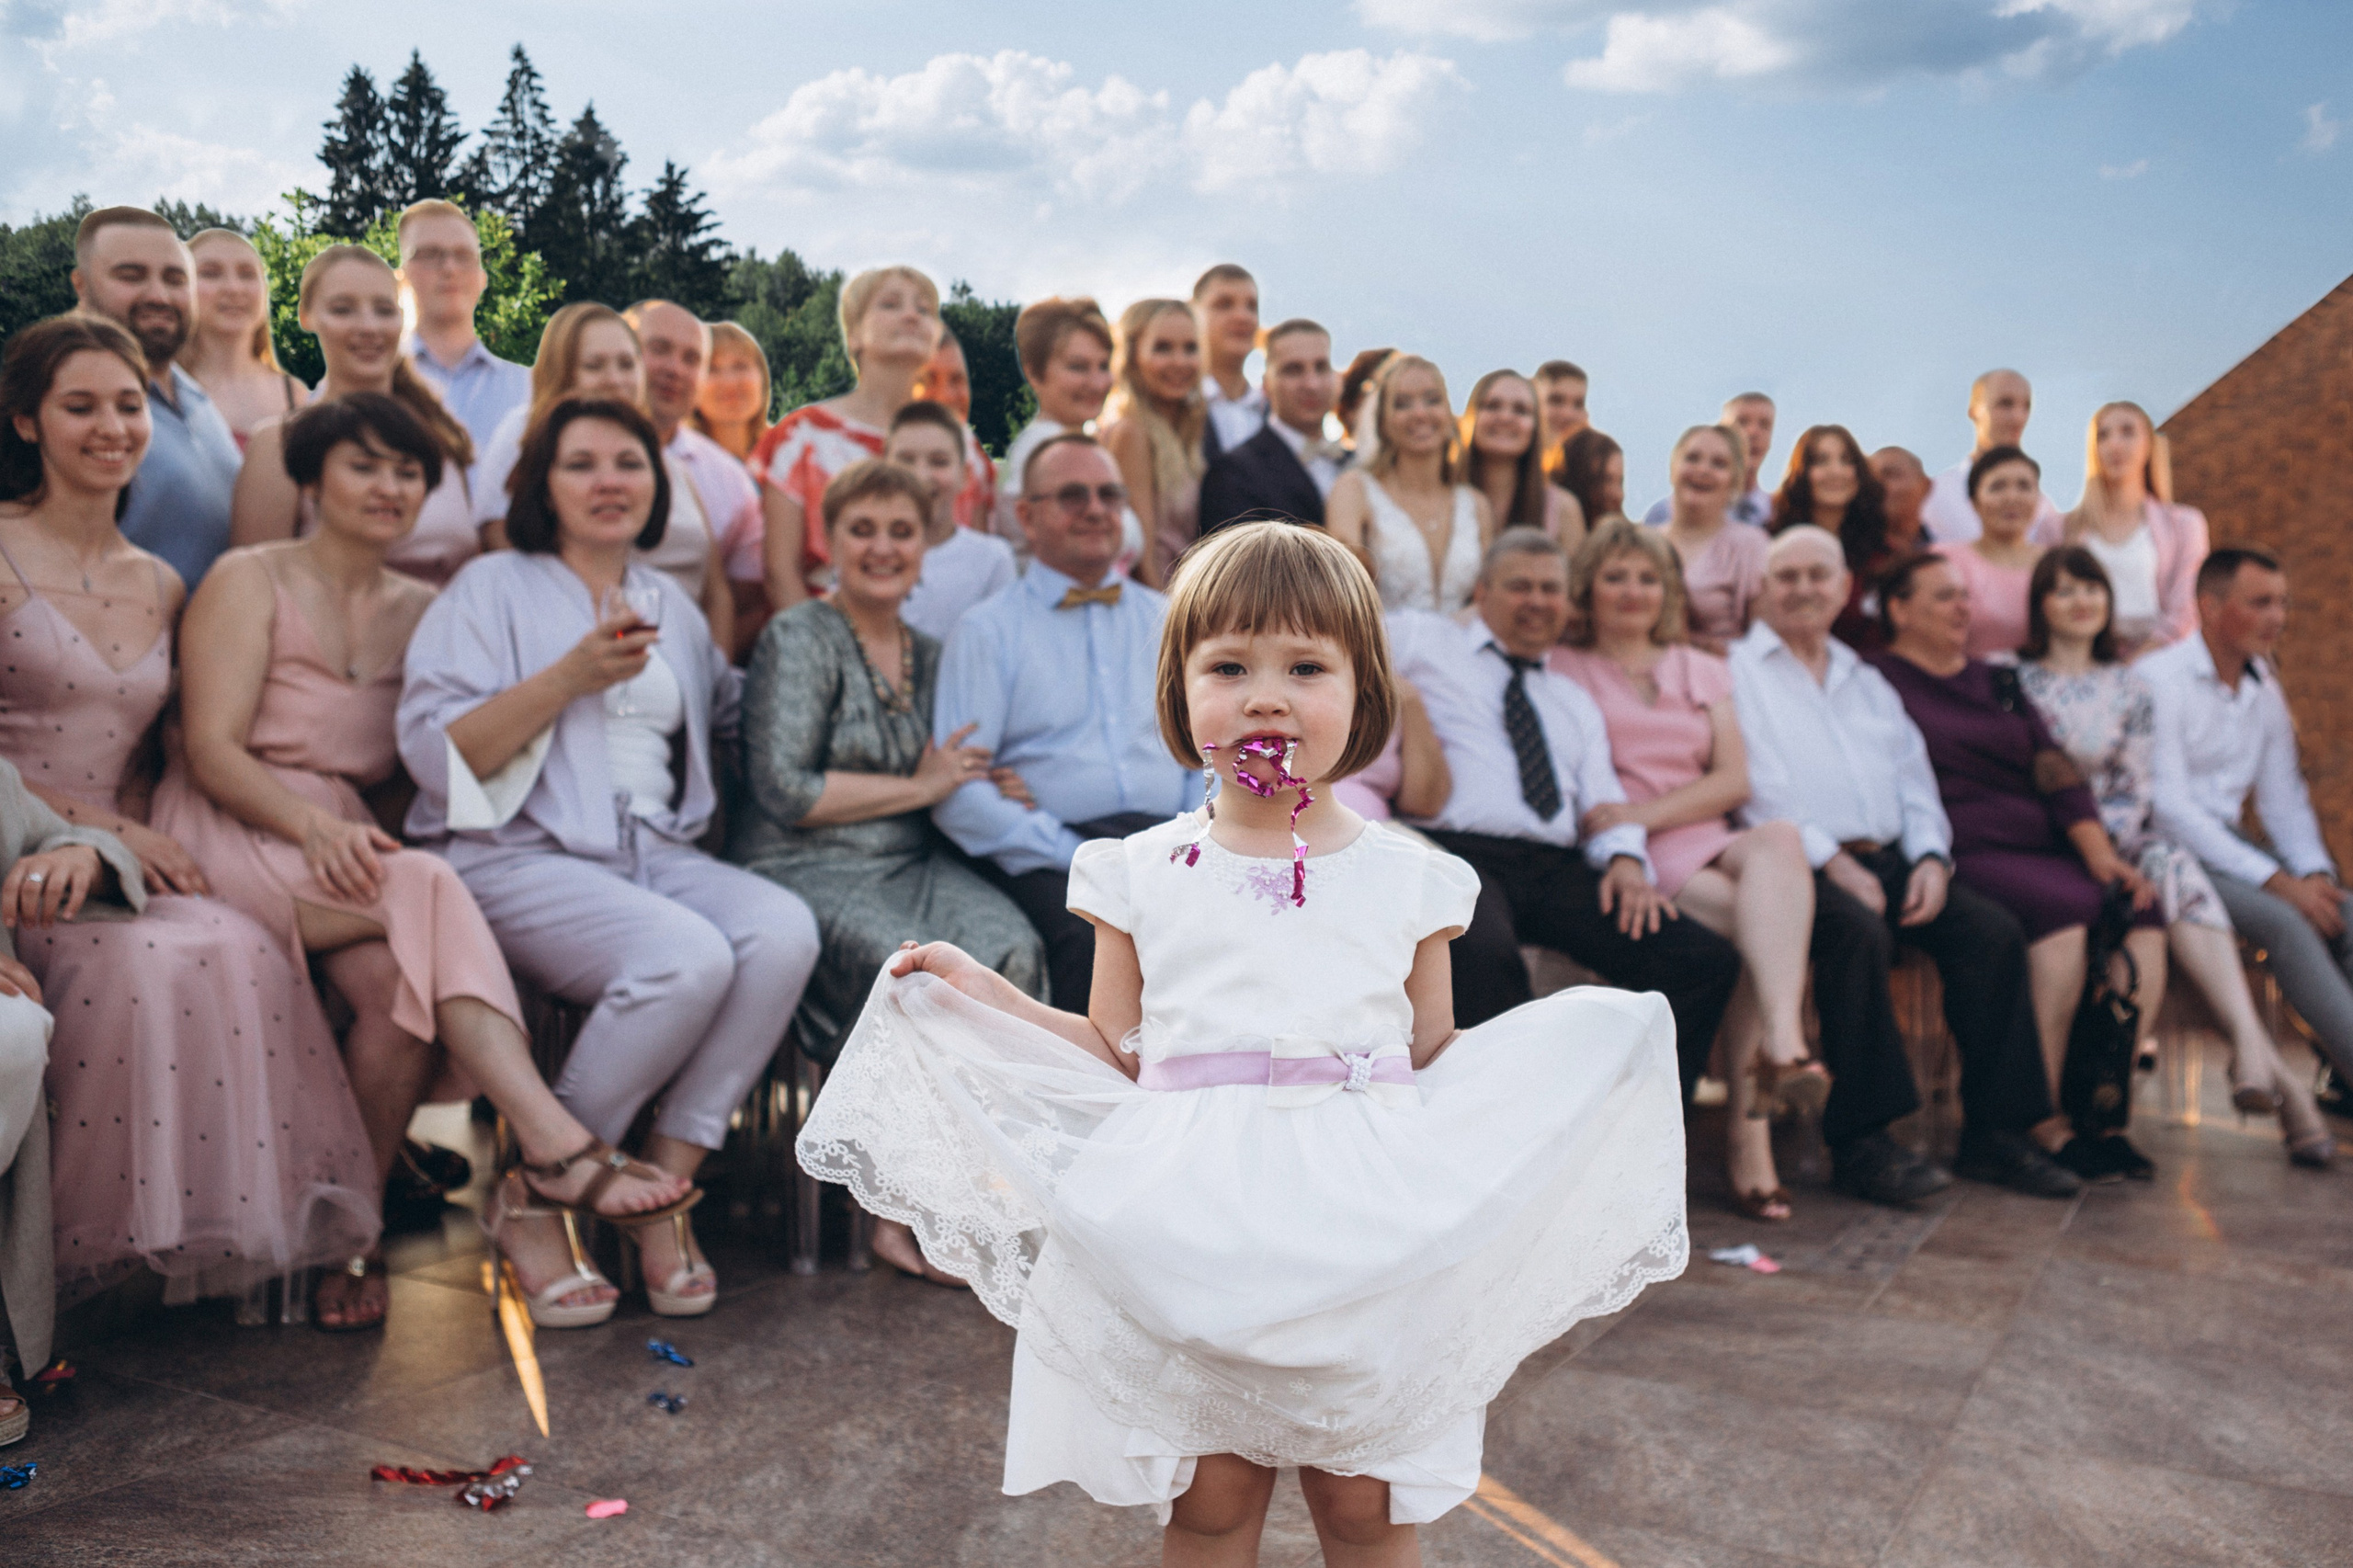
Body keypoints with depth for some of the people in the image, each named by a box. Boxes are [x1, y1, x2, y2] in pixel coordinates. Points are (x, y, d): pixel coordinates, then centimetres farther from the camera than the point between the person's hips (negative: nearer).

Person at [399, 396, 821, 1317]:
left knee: (783, 930, -26)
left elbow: (733, 712, 34)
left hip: (657, 854, 6)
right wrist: (569, 676, -16)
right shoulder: (494, 589, 4)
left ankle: (665, 1185, -16)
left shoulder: (670, 604, 22)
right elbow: (433, 750, -7)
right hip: (520, 857, -5)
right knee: (690, 957, -32)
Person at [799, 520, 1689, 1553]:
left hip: (1366, 1227, 1)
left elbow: (1434, 1058, 12)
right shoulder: (1141, 875, 5)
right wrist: (980, 992, 5)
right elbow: (1113, 1051, 12)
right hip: (1192, 1227, 0)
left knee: (1367, 1507, 4)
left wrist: (1569, 1044, -1)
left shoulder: (1410, 880, 6)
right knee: (1207, 1501, 3)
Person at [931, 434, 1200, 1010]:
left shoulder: (1167, 620, 23)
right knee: (1099, 936, -36)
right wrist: (1074, 856, -11)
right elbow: (957, 792, -1)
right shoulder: (987, 631, 9)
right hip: (1052, 857, -3)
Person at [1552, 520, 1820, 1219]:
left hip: (1705, 844, 3)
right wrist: (1618, 846, -17)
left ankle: (1780, 1037, -43)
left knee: (1780, 840, -33)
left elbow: (1733, 780, 10)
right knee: (1768, 925, -30)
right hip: (1629, 862, -3)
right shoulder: (1561, 670, 14)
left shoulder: (1703, 671, 25)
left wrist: (1646, 813, -8)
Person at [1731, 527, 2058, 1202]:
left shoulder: (1868, 682, 27)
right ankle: (1860, 1141, -27)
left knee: (1993, 930, -16)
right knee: (1858, 931, -35)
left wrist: (1931, 857, 0)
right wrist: (1831, 862, -16)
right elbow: (1752, 788, -7)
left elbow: (1914, 779, 20)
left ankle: (1993, 1128, -8)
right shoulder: (1736, 670, 5)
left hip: (1883, 857, 6)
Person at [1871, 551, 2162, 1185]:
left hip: (2046, 848, 6)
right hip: (1963, 856, -6)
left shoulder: (1998, 682, 26)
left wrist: (2101, 853, 1)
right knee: (2065, 910, -32)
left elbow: (2054, 768, 16)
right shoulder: (1877, 682, 7)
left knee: (2142, 912, -21)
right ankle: (2043, 1124, -26)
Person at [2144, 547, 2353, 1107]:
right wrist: (2276, 881, -21)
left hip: (2227, 846, 7)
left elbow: (2283, 795, 15)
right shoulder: (2158, 679, -12)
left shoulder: (2265, 690, 13)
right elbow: (2167, 808, -19)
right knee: (2284, 923, -28)